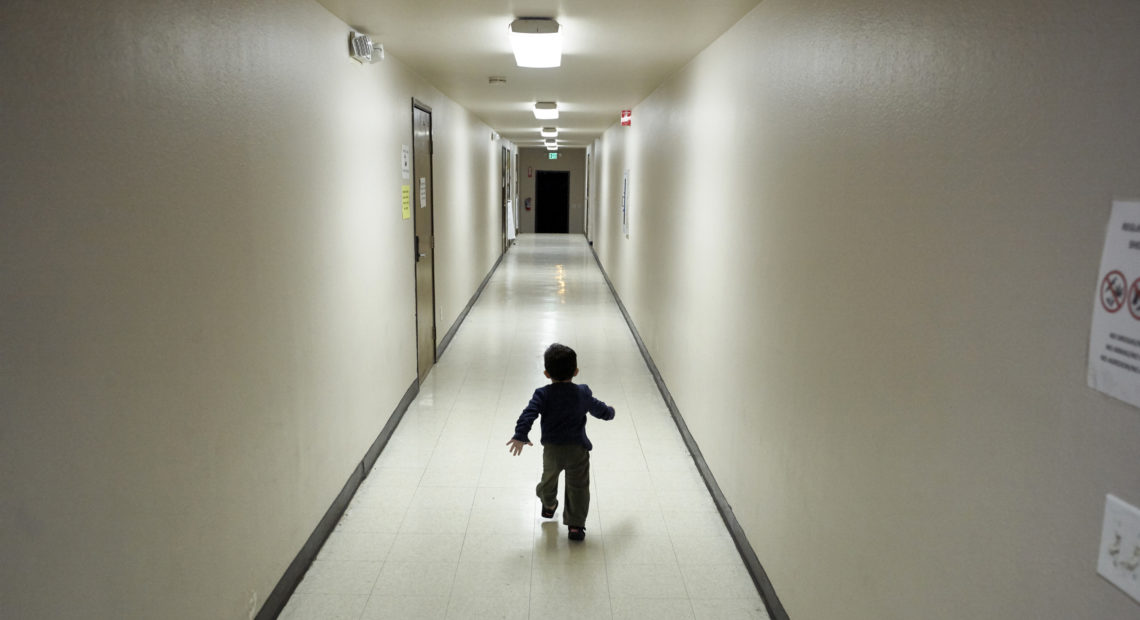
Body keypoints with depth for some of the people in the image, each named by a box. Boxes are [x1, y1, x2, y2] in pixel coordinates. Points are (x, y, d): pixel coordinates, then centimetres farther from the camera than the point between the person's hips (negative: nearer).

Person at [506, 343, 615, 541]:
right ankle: (575, 525, 2)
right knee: (578, 487, 6)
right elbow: (600, 410, 13)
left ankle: (549, 506, 50)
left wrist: (520, 436, -20)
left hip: (552, 449, 1)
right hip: (578, 449, -1)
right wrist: (610, 411, 34)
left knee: (549, 478, 26)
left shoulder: (543, 394, -9)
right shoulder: (583, 394, -2)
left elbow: (529, 414, -22)